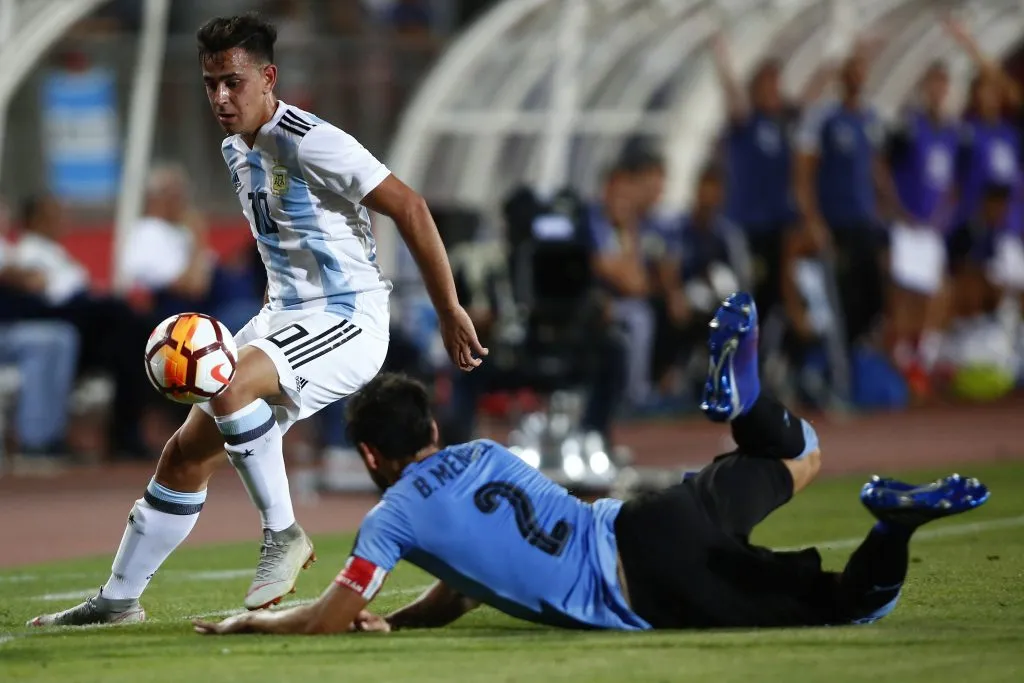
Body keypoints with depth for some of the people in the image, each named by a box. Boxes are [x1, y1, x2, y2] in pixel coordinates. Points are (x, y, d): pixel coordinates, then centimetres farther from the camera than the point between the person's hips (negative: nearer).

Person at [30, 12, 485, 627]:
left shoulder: (308, 143, -18)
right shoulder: (236, 149, 10)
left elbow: (410, 208, -17)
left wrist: (449, 312, -16)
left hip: (347, 321, -9)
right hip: (285, 317, 9)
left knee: (228, 386, -35)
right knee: (186, 454, 5)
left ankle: (283, 534, -19)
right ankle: (118, 601, 15)